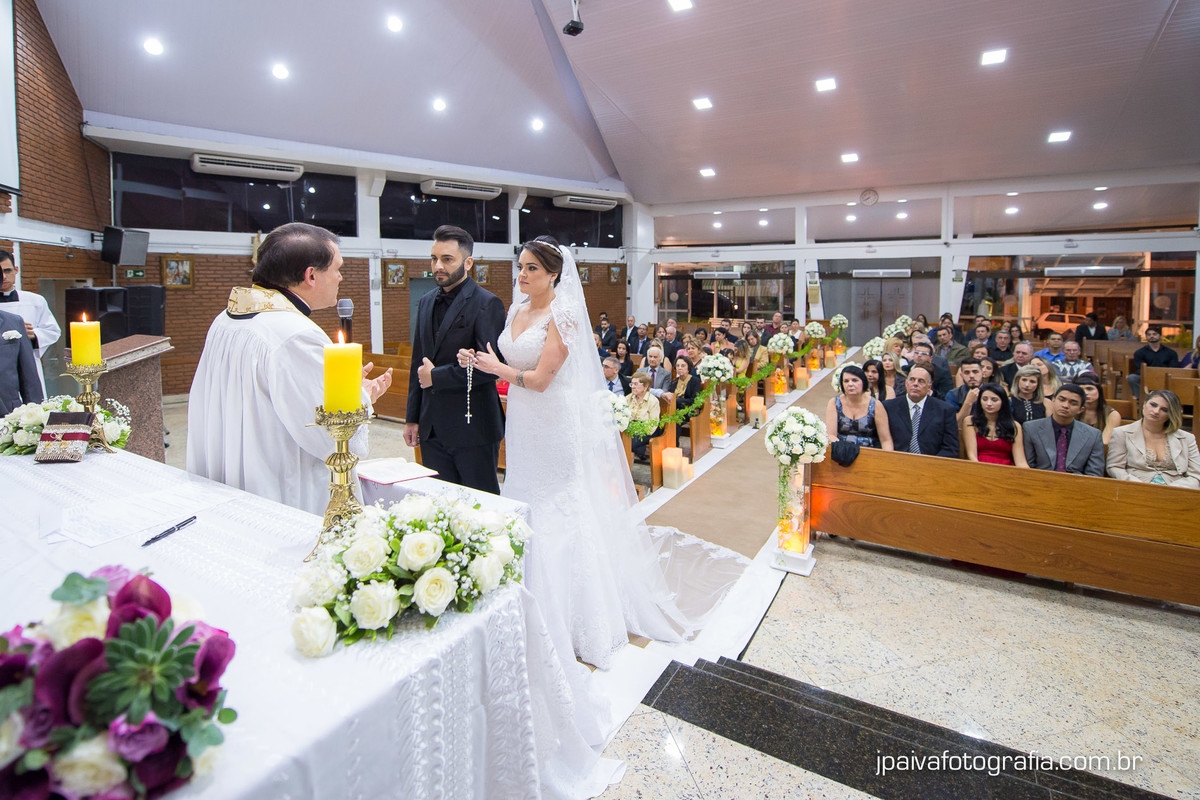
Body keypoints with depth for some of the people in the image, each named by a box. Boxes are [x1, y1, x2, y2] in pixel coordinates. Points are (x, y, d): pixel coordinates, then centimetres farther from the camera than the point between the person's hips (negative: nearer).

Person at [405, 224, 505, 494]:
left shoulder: (487, 304, -11)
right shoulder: (426, 303, 12)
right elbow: (418, 363, 16)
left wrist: (436, 376, -13)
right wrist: (413, 418, 14)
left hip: (472, 430, -7)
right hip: (432, 429, 7)